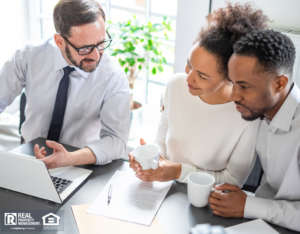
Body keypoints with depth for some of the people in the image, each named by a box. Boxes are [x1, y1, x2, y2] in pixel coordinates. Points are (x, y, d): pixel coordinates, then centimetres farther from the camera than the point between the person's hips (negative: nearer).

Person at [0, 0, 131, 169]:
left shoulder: (114, 78, -16)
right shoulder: (29, 57, -11)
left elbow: (116, 140, -19)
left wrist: (69, 159, -36)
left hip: (80, 168, -1)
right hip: (29, 155, 2)